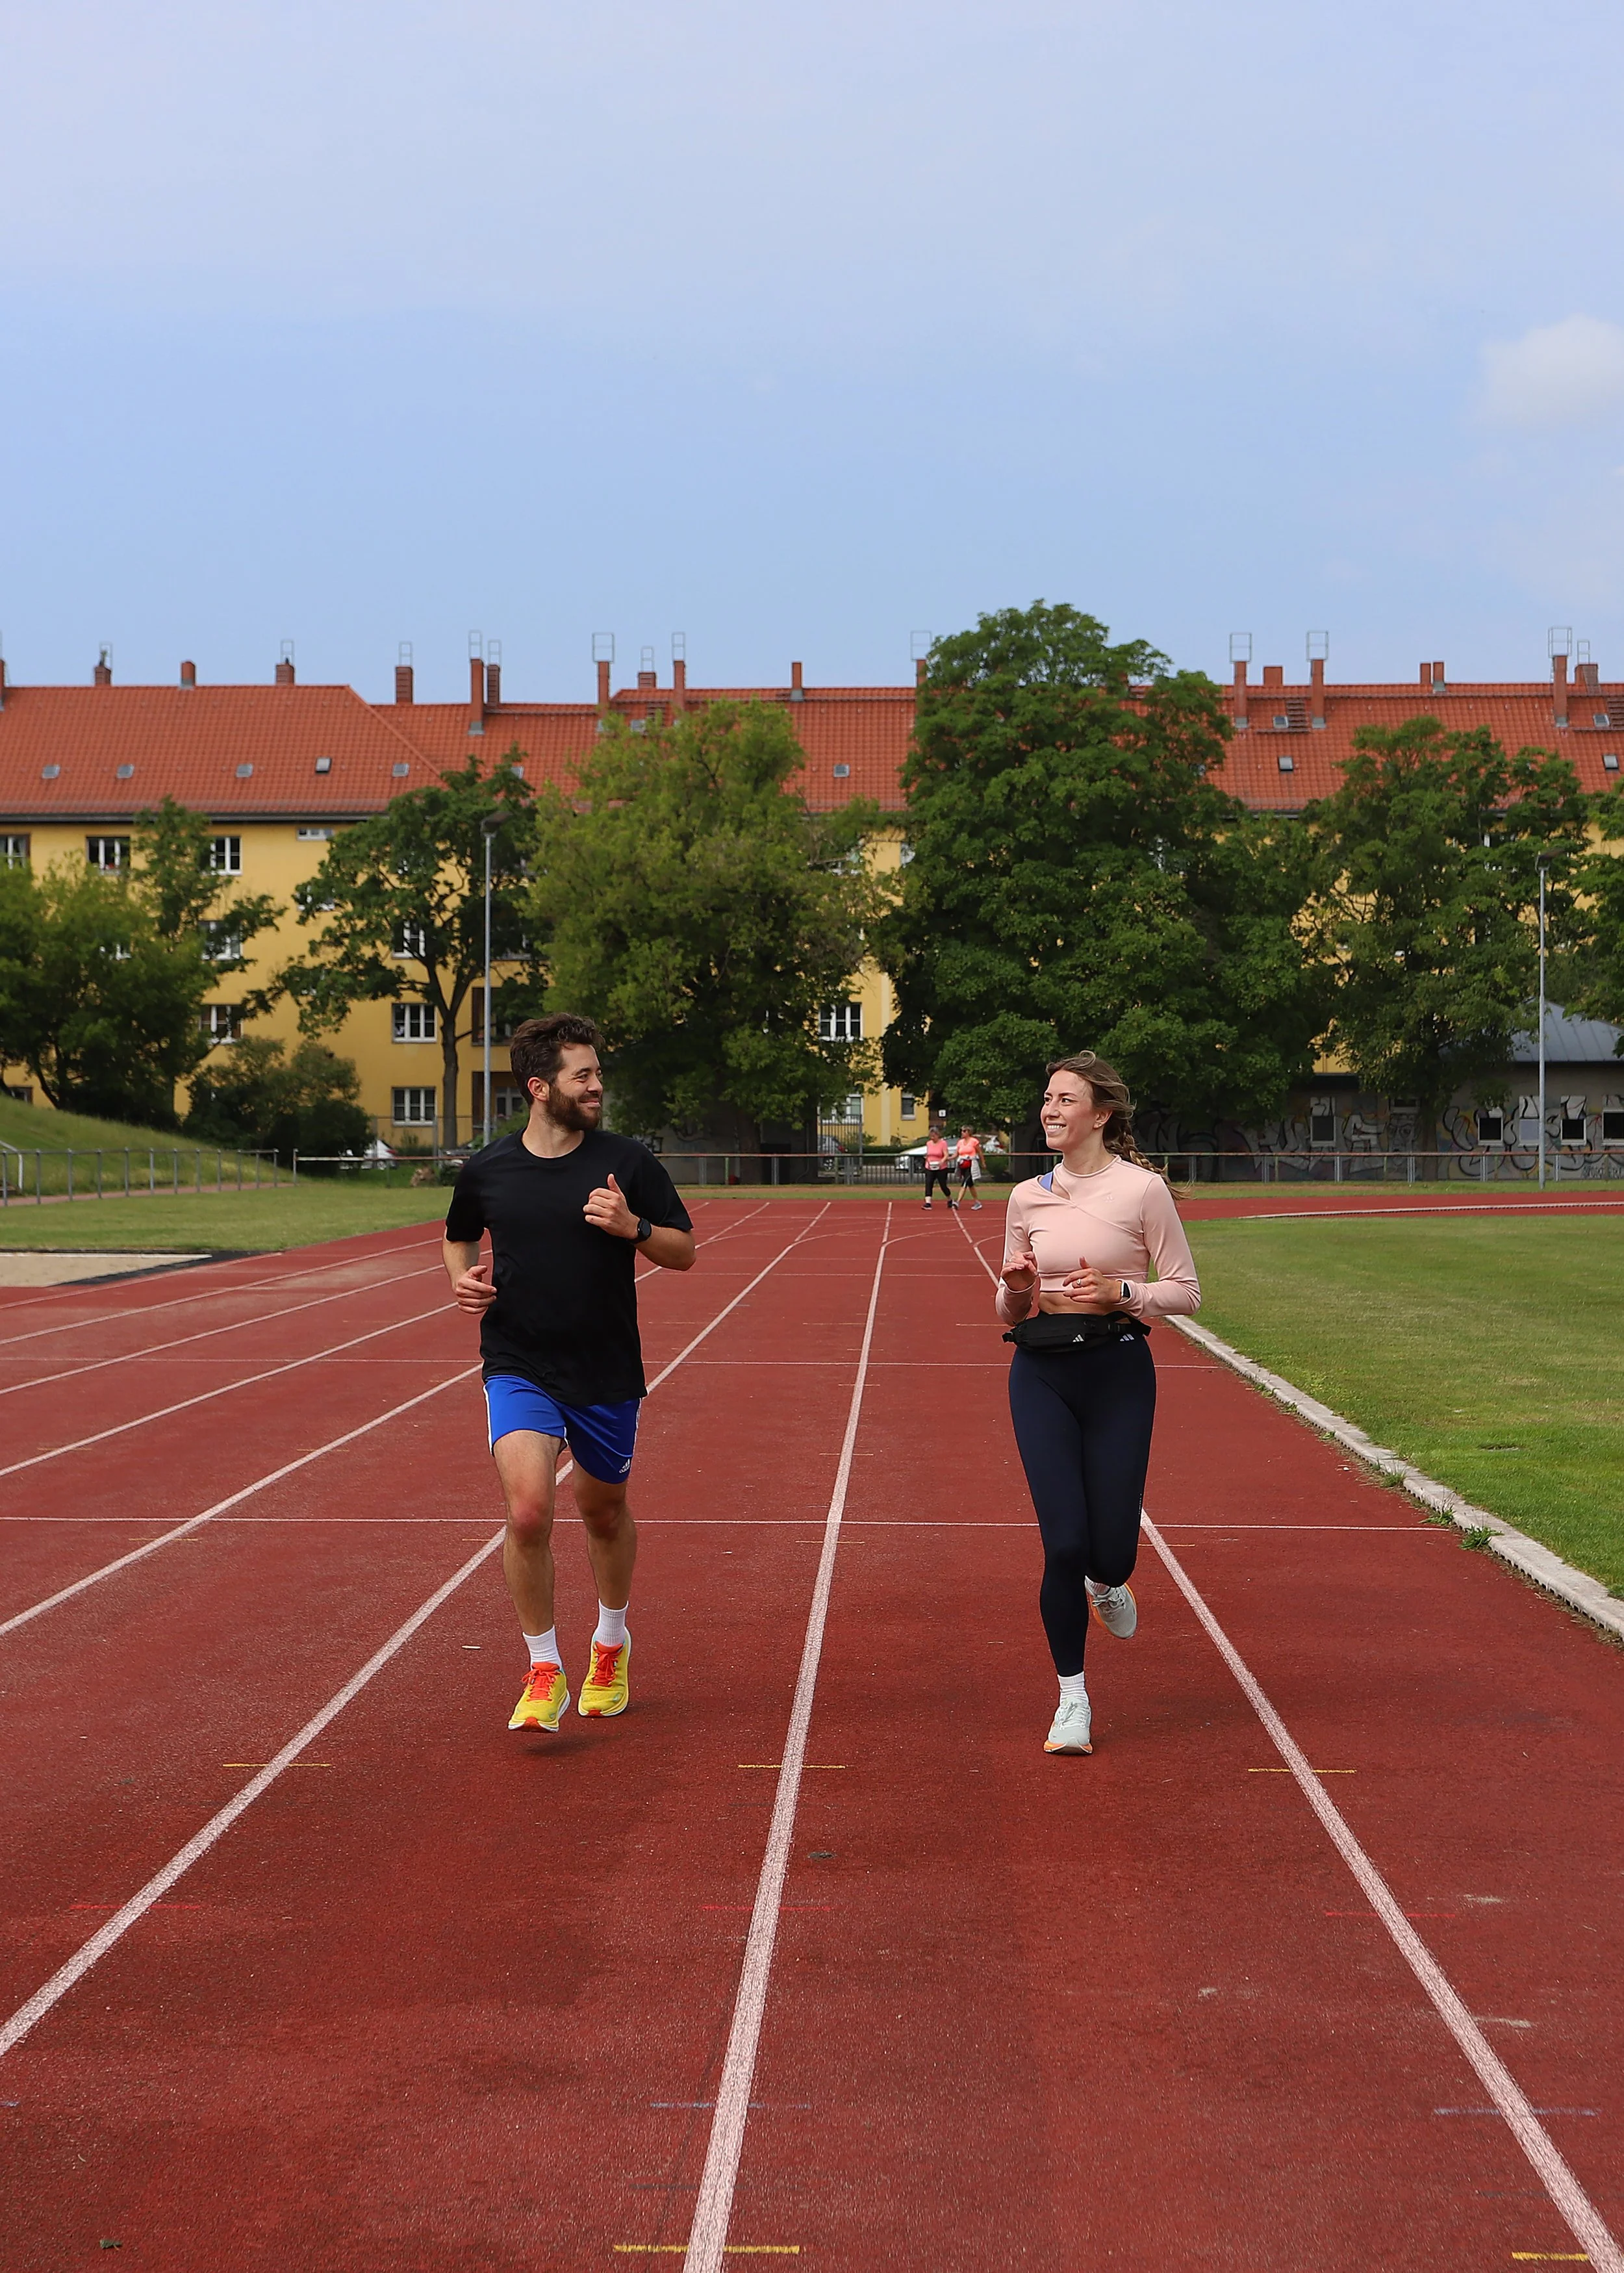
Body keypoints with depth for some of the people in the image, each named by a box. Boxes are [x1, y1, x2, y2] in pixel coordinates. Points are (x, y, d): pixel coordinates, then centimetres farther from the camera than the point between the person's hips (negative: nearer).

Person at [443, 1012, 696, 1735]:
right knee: (528, 1511, -19)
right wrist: (462, 1276, -1)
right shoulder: (486, 1171, -1)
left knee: (605, 1512, 16)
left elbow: (683, 1252, 1)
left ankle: (611, 1644, 43)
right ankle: (544, 1671, -3)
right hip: (518, 1369, -1)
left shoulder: (627, 1161, -4)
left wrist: (633, 1227, -18)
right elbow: (459, 1236, 20)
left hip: (607, 1373, 1)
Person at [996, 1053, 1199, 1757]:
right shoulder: (1028, 1197, 7)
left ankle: (1106, 1585, 38)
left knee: (1113, 1550, -2)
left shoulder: (1142, 1189, -4)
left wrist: (1121, 1291, -17)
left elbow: (1186, 1292, -1)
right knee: (1064, 1543, -6)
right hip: (1041, 1374, 2)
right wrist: (1017, 1290, -8)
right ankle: (1072, 1699, 10)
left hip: (1117, 1371, -2)